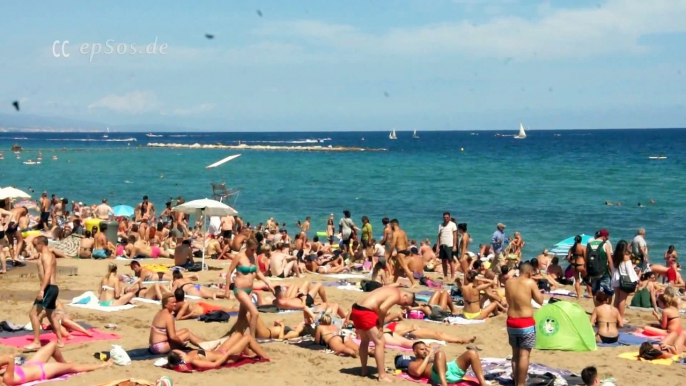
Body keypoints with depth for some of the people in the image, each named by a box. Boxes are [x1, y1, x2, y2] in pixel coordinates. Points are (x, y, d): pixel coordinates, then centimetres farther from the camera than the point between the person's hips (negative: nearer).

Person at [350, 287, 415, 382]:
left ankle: (364, 370, 36)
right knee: (380, 342, -2)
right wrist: (381, 325, -8)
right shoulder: (396, 295, -7)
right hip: (365, 312, -10)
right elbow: (382, 308, -21)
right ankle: (382, 375, 0)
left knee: (365, 341, 25)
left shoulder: (392, 291, 22)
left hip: (356, 309, 10)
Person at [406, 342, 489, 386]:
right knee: (440, 353, -36)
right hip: (440, 374, -6)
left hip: (452, 369, 6)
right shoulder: (413, 364, 22)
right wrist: (428, 357, 6)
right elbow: (418, 372, -2)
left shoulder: (432, 359, 42)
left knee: (472, 353, -15)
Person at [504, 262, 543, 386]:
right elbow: (540, 300, -5)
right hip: (526, 323, -6)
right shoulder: (530, 282, -11)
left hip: (511, 322, 6)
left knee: (515, 354, 16)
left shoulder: (509, 282, 4)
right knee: (524, 355, -2)